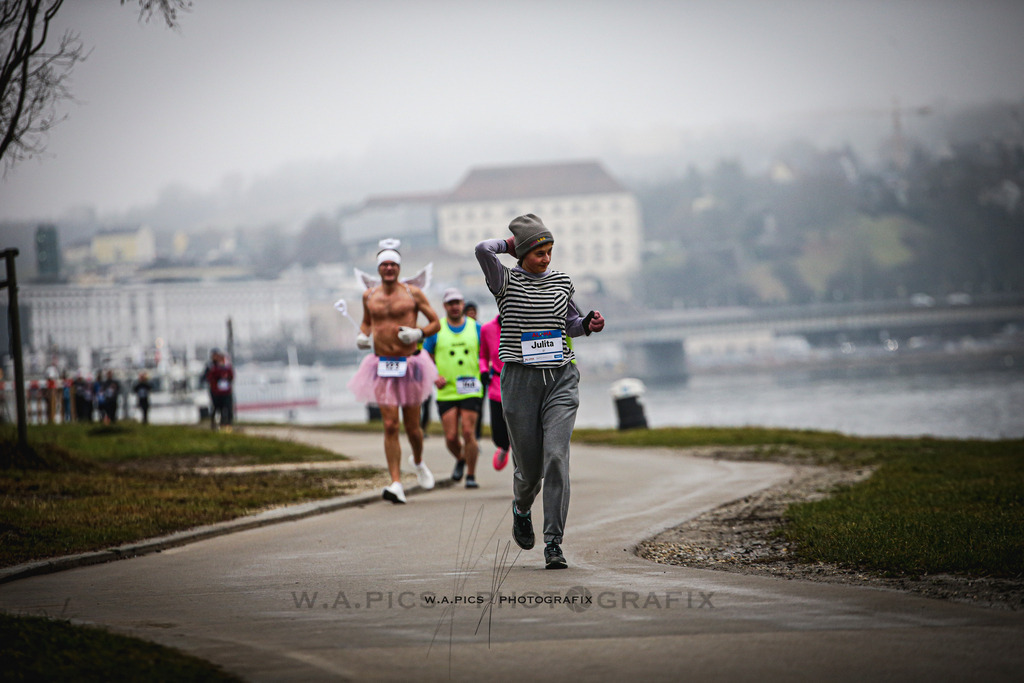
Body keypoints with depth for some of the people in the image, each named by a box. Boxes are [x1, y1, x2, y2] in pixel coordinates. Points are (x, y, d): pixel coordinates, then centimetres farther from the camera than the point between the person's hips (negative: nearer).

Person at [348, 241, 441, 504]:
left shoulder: (412, 293, -1)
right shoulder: (369, 295, 8)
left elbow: (436, 323, 3)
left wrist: (418, 333, -16)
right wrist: (362, 336, 4)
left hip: (409, 365, -1)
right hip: (382, 368, 1)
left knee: (412, 426, 7)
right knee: (390, 426, -9)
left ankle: (418, 462, 41)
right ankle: (396, 484, -11)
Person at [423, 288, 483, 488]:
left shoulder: (476, 328, 5)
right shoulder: (436, 330, 4)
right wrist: (434, 377, -8)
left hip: (471, 391, -1)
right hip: (446, 393, 1)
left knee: (468, 432, -13)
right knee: (451, 437, -2)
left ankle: (471, 476, -1)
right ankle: (460, 460, 30)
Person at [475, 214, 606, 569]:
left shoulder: (561, 281, 10)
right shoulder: (505, 281, -2)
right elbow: (483, 250, -21)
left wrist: (589, 324, 3)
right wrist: (509, 243, -2)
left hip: (561, 378, 2)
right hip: (520, 379, -2)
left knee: (556, 457, -15)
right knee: (529, 466, 6)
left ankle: (554, 544, -14)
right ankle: (522, 508, 43)